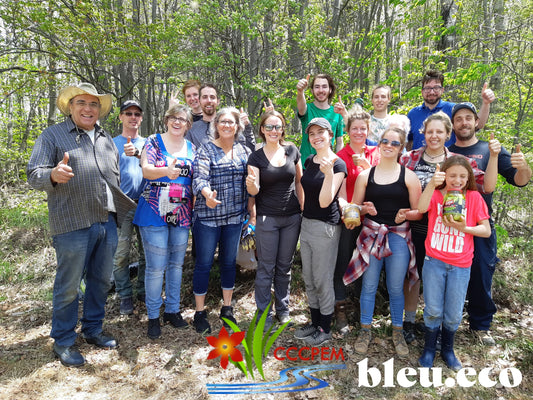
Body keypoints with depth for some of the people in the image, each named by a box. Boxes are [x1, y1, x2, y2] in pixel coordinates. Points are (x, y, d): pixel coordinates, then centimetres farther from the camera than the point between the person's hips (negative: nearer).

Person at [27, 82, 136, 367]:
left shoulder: (107, 139, 17)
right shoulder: (53, 135, 0)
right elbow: (33, 174, -8)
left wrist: (124, 210, 22)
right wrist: (53, 174, -30)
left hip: (107, 223, 6)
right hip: (72, 225, -5)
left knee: (101, 280, 14)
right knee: (68, 286, 3)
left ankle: (93, 329, 31)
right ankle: (63, 341, 20)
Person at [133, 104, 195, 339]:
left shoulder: (192, 148, 12)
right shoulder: (154, 141, 1)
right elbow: (146, 170, -13)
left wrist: (194, 205, 5)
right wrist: (166, 171, -32)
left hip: (182, 214, 4)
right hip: (155, 212, -4)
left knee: (176, 264, 12)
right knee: (156, 267, -3)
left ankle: (172, 310, 27)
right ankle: (153, 316, 14)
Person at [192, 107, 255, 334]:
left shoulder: (244, 151, 9)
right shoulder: (206, 150, -4)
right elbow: (199, 178, -17)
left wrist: (253, 212, 7)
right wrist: (207, 195, -38)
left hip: (235, 216, 4)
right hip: (208, 216, -4)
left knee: (229, 262, 14)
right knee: (204, 263, 5)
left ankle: (227, 309, 30)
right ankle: (200, 313, 20)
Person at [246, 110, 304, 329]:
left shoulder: (292, 151, 2)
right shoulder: (256, 157, -4)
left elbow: (299, 181, 9)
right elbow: (254, 191, -9)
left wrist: (303, 208, 5)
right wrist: (251, 184, -32)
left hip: (292, 217, 3)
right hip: (267, 218, -2)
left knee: (285, 265, 15)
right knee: (266, 267, 5)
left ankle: (283, 307, 32)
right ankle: (264, 313, 20)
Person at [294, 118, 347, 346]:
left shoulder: (337, 164, -13)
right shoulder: (309, 160, 8)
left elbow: (325, 201, -21)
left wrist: (329, 173, -31)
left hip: (326, 227, -7)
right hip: (306, 223, 8)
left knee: (322, 280, 3)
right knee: (309, 279, 15)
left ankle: (325, 329, 21)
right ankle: (315, 322, 32)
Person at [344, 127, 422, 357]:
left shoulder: (409, 177, 2)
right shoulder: (365, 175, 5)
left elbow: (419, 212, 3)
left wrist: (406, 215, -18)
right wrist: (364, 209, -13)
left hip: (399, 236, -1)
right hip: (371, 234, 1)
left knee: (396, 288, 7)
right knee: (369, 285, 7)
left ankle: (397, 332, 28)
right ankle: (365, 331, 24)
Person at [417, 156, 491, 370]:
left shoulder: (474, 197, 1)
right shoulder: (436, 194, -1)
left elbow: (486, 230, 1)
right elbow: (421, 208, -24)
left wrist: (464, 228, -16)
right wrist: (431, 184, -37)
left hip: (461, 266, 1)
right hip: (434, 262, -1)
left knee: (454, 315, 10)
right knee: (433, 311, 6)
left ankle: (447, 350, 35)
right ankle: (429, 349, 28)